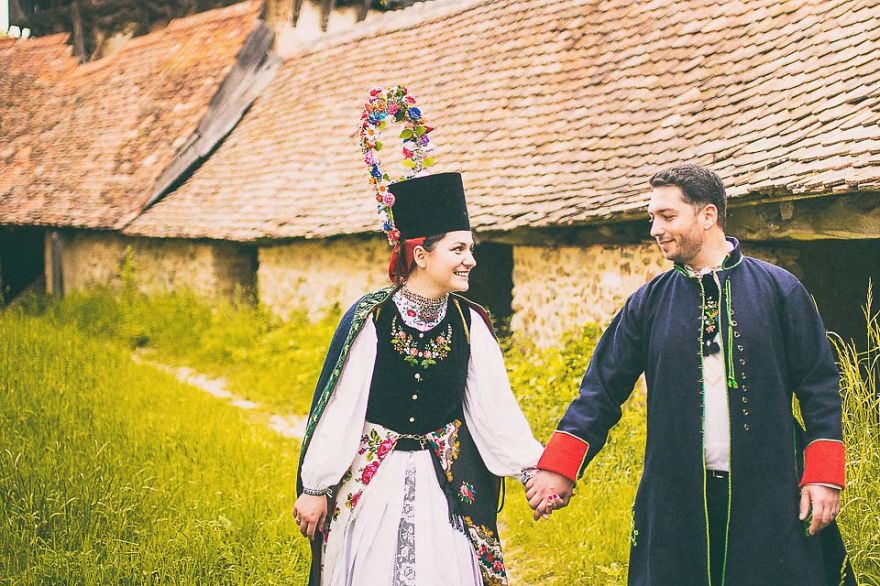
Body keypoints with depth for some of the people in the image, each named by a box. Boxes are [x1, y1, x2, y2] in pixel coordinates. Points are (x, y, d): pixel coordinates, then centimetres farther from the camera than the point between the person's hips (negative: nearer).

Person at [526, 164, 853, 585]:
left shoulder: (778, 290, -1)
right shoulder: (650, 302, 4)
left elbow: (819, 385, 1)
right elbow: (602, 387, 3)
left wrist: (824, 476, -6)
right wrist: (558, 467, -6)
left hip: (768, 492, -1)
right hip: (675, 497, 2)